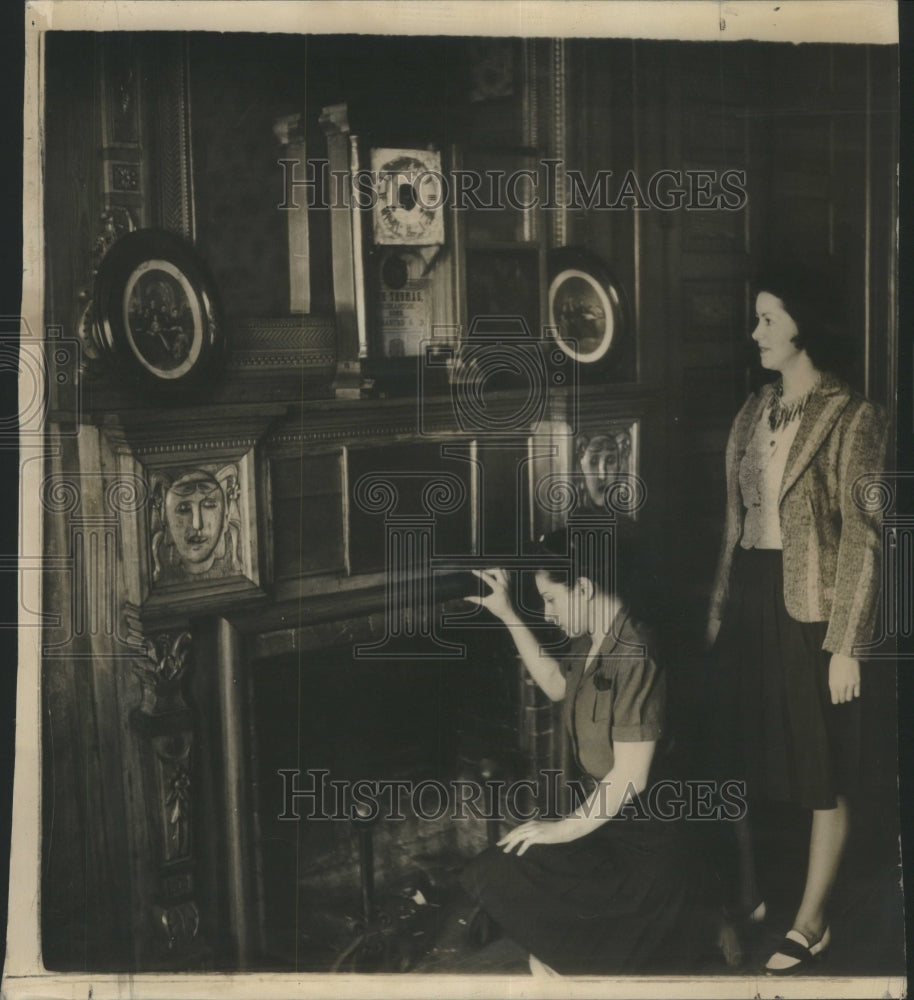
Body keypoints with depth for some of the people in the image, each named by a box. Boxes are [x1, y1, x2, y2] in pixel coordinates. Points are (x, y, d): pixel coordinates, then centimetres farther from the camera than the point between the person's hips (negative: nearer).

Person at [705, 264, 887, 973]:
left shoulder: (852, 419, -10)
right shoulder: (756, 410, 10)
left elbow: (862, 538, -13)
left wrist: (847, 643, -15)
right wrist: (719, 606, 13)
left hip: (809, 604, -7)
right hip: (750, 596, 7)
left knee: (822, 773, 5)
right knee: (735, 752, 13)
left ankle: (812, 921, 19)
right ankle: (746, 893, 31)